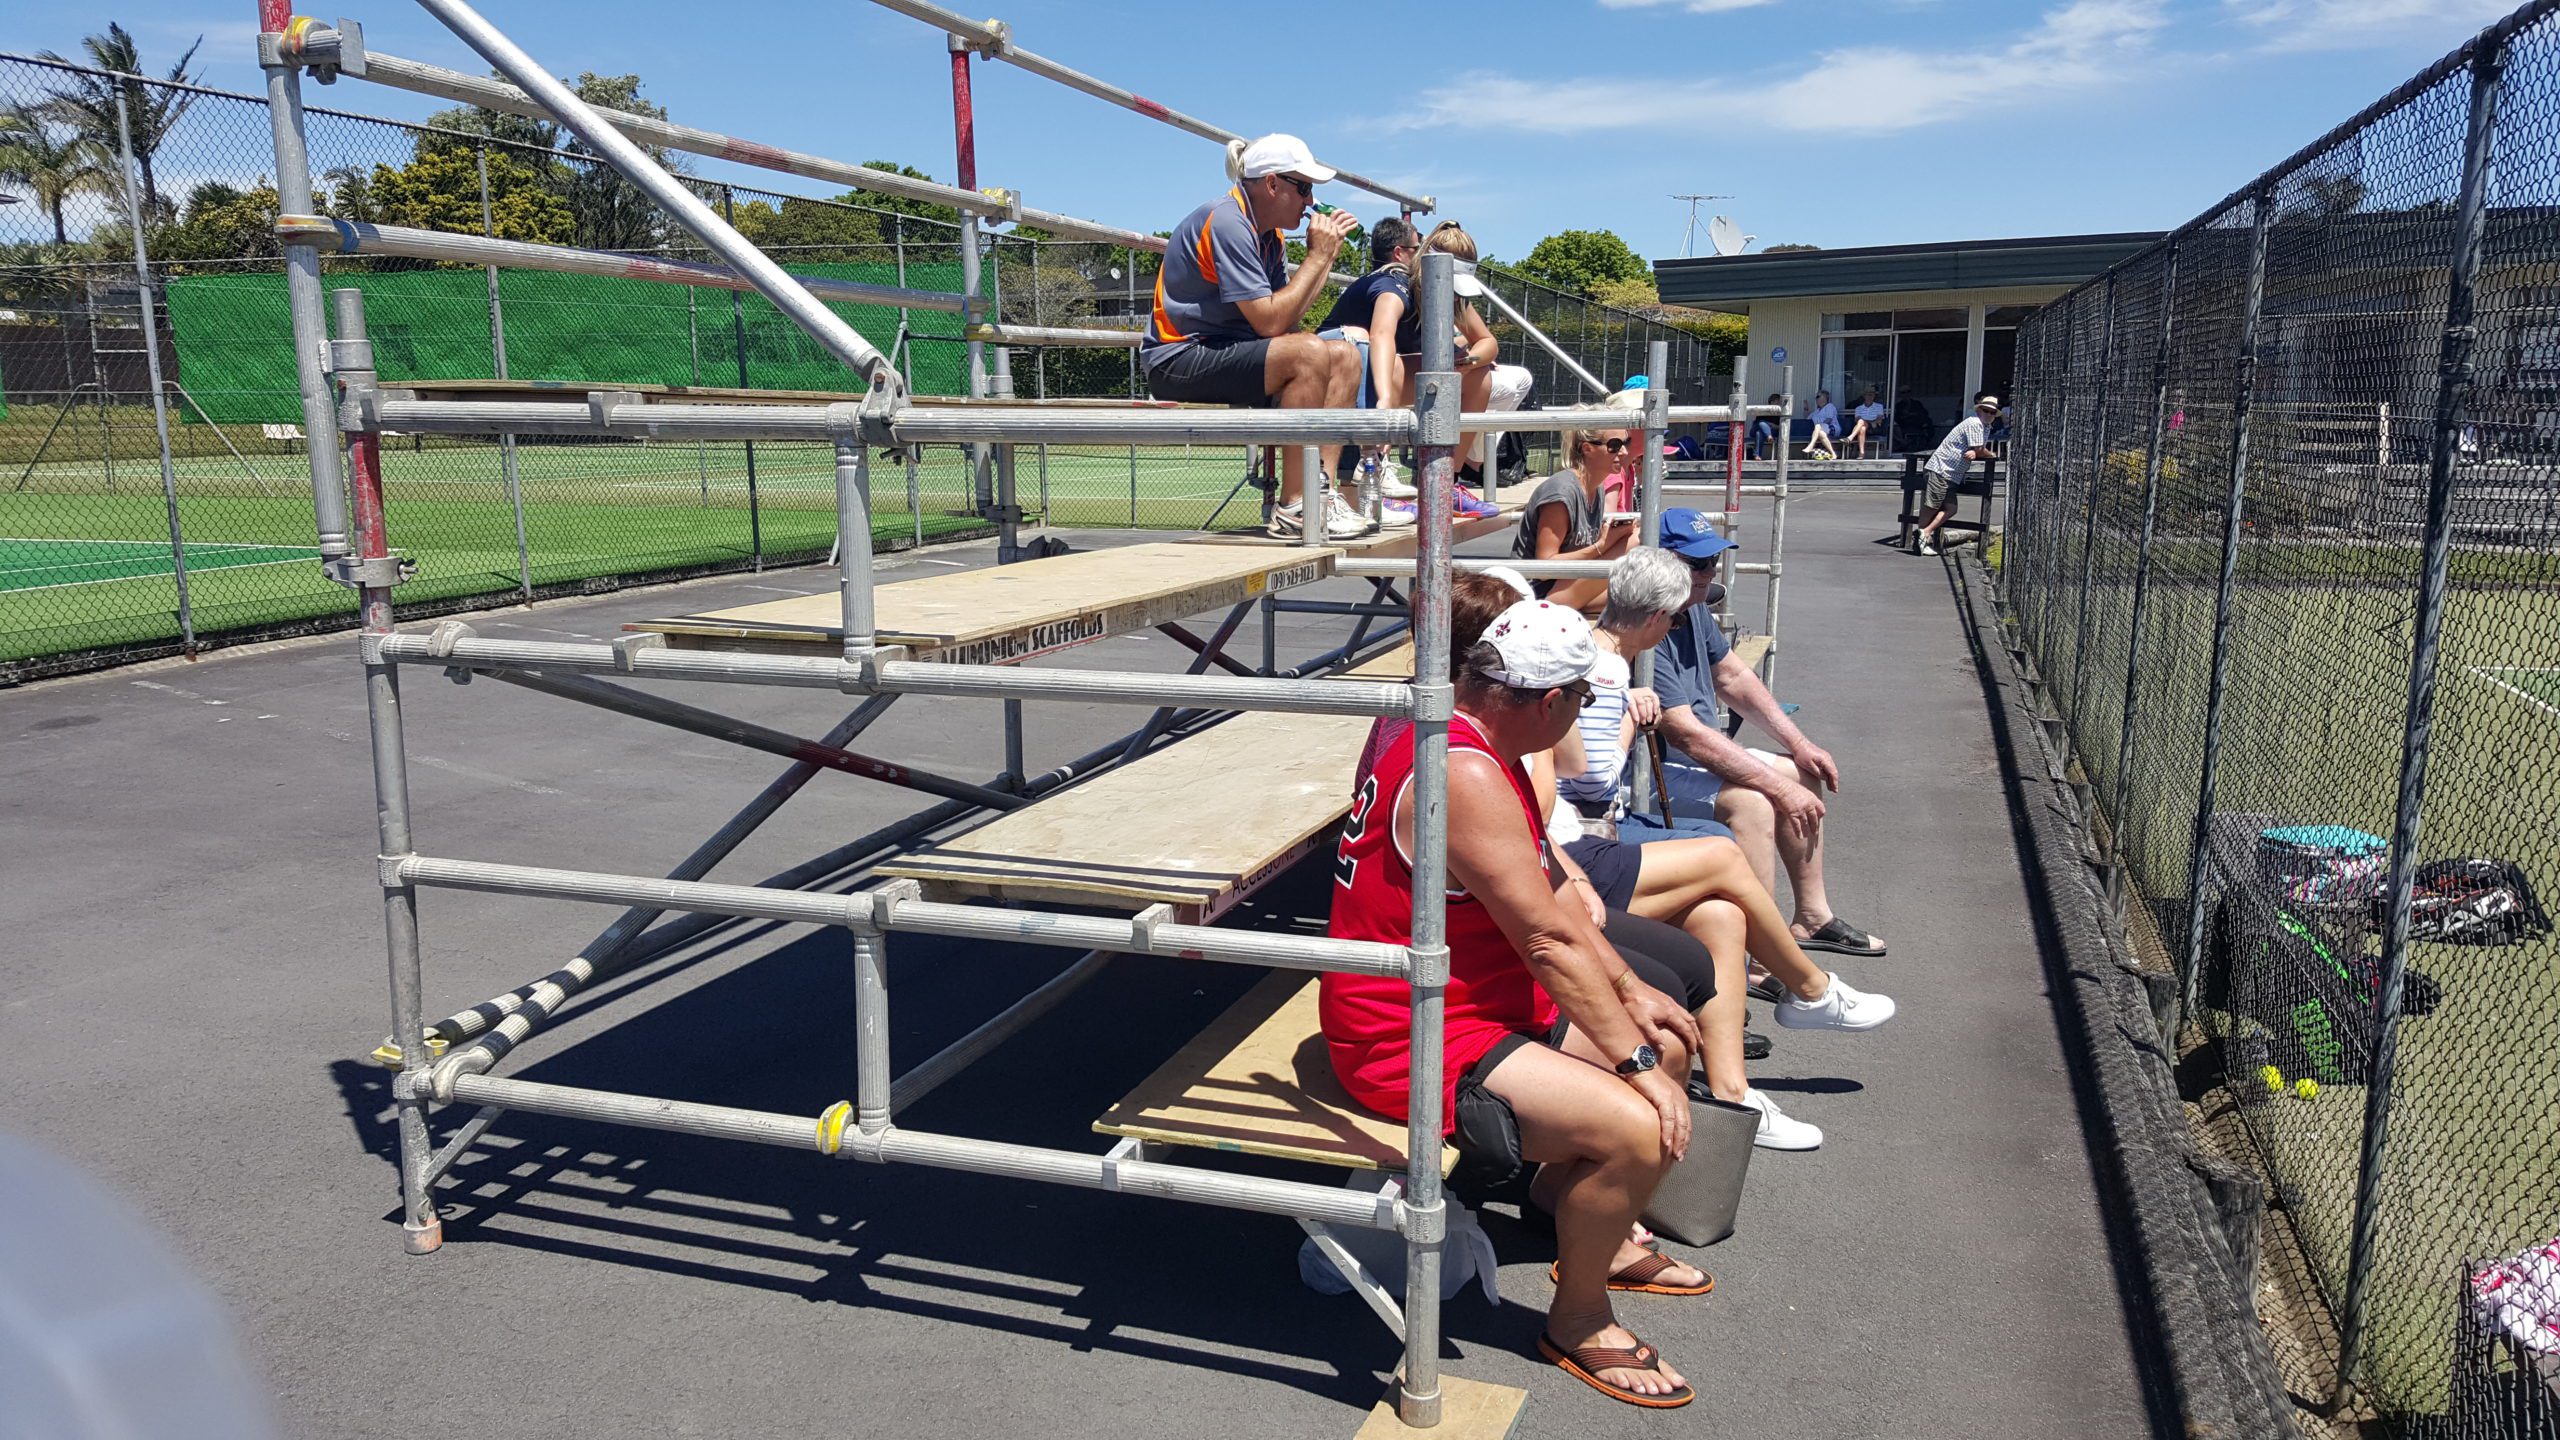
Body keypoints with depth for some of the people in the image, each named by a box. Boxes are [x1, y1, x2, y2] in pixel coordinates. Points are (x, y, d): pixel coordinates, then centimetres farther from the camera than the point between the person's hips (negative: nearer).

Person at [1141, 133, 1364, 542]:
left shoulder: (1268, 231, 13)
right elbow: (1270, 322, -22)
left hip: (1223, 352, 10)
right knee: (1309, 354, -28)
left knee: (1345, 357, 3)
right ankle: (1293, 506, -26)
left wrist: (1326, 254, 3)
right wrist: (1318, 256, -14)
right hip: (1178, 359, -10)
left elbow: (1288, 314, 5)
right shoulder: (1227, 222, -17)